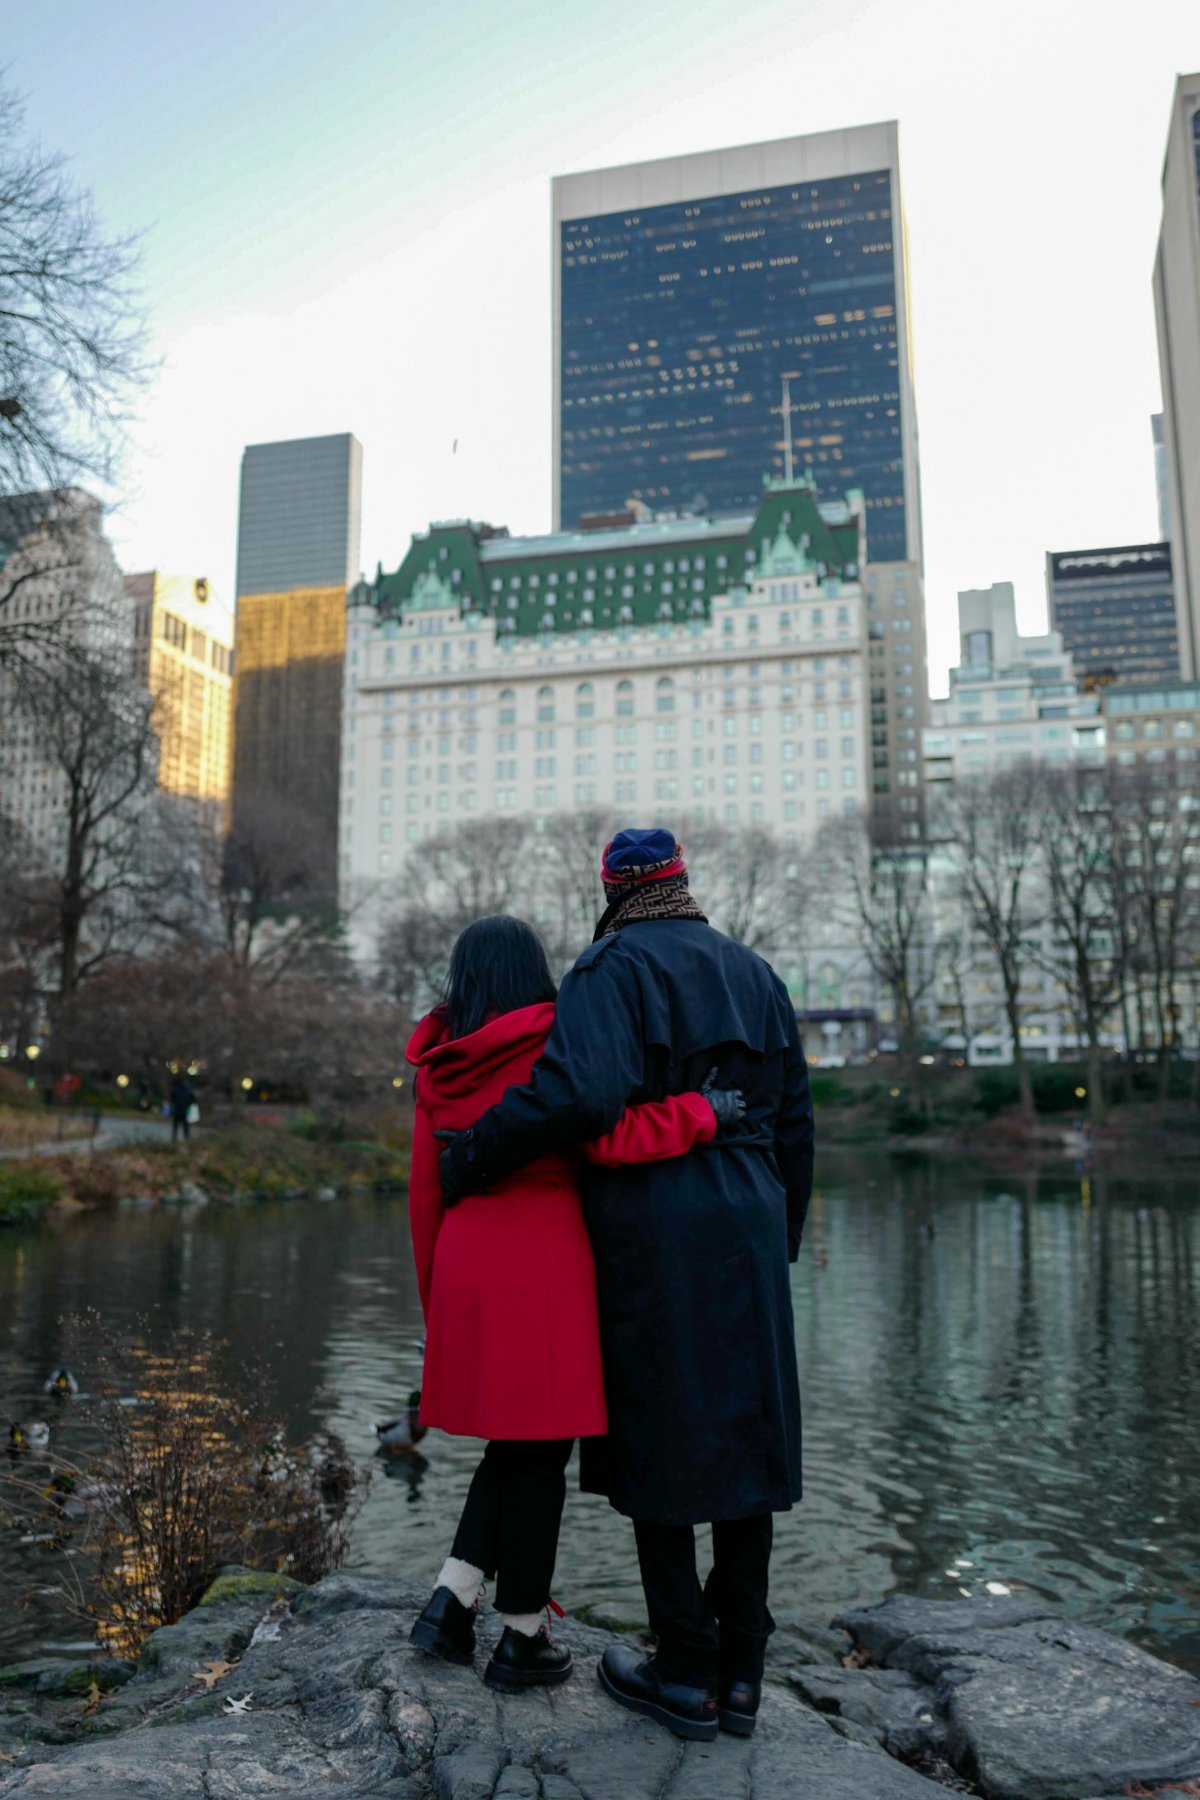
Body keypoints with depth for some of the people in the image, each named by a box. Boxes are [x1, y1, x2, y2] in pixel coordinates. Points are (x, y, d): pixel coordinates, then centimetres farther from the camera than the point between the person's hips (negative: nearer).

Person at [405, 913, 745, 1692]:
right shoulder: (552, 1046, -8)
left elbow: (426, 1190, 11)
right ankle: (523, 1639, 19)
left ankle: (451, 1601, 17)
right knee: (541, 1447, 7)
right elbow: (606, 1136, -22)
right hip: (543, 1257, -6)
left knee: (513, 1442, 21)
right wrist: (700, 1111, -11)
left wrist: (437, 1297, 20)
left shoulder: (440, 1066, 9)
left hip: (465, 1257, 6)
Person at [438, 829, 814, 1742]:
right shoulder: (755, 974, 13)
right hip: (745, 1230, 6)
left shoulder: (614, 967, -7)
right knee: (746, 1437, 12)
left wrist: (469, 1160, -13)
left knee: (656, 1437, 6)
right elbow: (794, 1122, 14)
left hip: (647, 1233, -5)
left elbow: (576, 1089, -25)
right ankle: (740, 1669, 22)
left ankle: (685, 1673, 17)